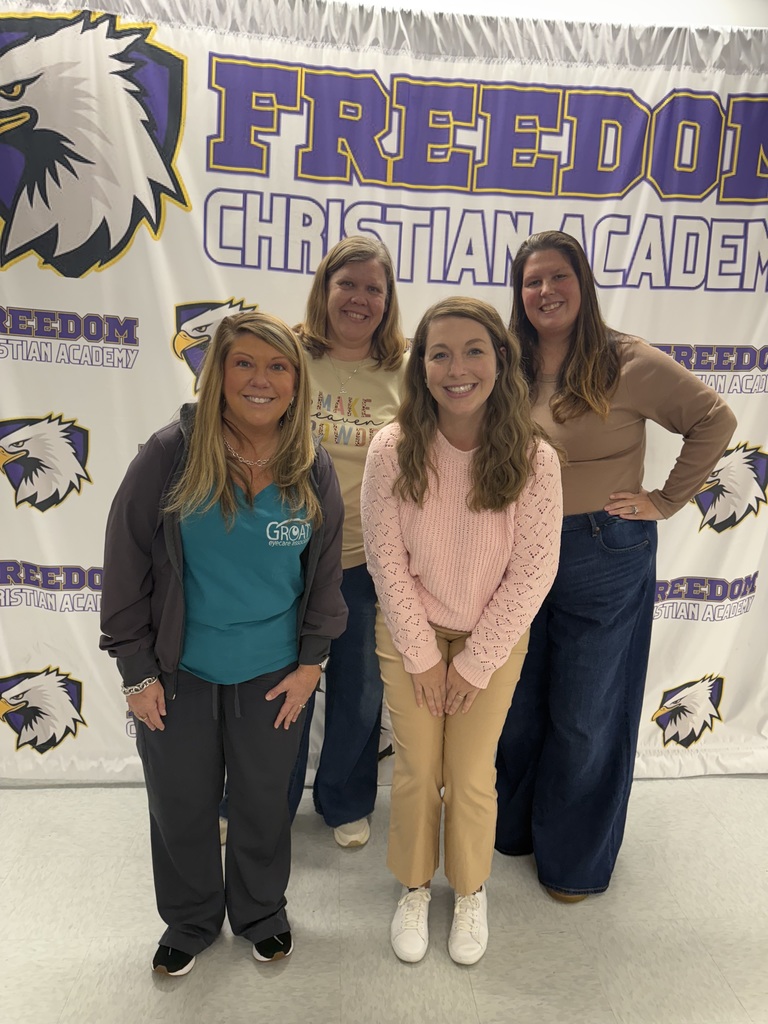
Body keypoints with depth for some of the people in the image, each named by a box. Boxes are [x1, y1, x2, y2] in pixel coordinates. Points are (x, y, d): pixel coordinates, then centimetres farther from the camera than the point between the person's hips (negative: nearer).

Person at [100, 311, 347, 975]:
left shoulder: (314, 471, -5)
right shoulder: (170, 455, -14)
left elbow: (326, 571, 4)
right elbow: (127, 562, -8)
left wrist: (311, 661, 0)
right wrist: (137, 669, -6)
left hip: (274, 676, 1)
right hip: (177, 676, -1)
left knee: (264, 805, 18)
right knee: (181, 809, 17)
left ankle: (261, 912, 47)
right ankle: (190, 922, 45)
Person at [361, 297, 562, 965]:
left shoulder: (533, 458, -19)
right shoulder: (393, 449, -18)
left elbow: (531, 571, -13)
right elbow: (386, 558, -11)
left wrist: (476, 661, -11)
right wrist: (422, 655, -9)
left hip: (495, 638, 0)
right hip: (410, 634, 1)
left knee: (472, 776, 11)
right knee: (416, 772, 12)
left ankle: (471, 891, 41)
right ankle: (415, 888, 41)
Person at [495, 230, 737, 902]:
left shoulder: (630, 363, -9)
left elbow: (715, 420, -2)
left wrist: (666, 501, -5)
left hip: (605, 557, -4)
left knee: (585, 715, 10)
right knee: (518, 706, 17)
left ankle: (574, 858, 33)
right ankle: (513, 827, 41)